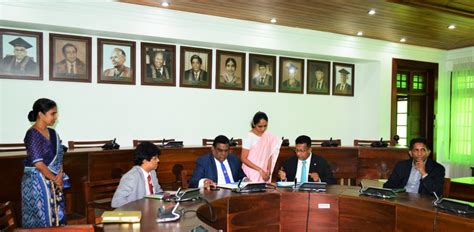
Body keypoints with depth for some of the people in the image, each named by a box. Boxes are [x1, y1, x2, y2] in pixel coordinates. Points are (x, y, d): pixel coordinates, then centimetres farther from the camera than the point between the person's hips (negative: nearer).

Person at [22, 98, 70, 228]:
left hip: (53, 183, 7)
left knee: (57, 216, 10)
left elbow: (59, 157, 9)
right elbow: (37, 162, -19)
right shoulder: (33, 134, -14)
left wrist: (60, 177, -7)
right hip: (37, 183, -7)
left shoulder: (52, 133, 9)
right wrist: (55, 179, -12)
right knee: (41, 219, 1)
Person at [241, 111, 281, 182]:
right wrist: (260, 170, -14)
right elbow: (244, 158, -10)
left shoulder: (269, 137, 2)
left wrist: (268, 171, -8)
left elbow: (269, 156, 5)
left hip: (264, 172, 4)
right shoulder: (249, 137, -10)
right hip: (251, 173, -3)